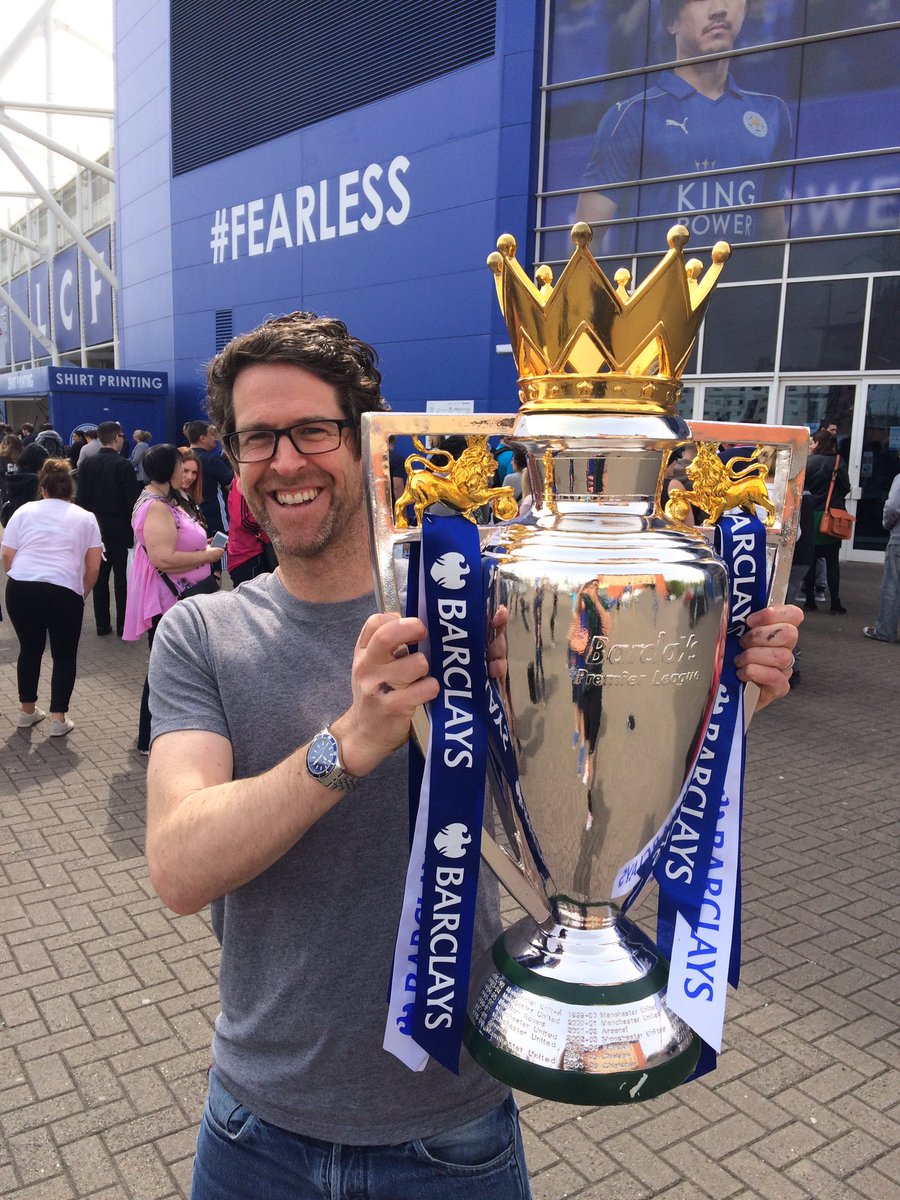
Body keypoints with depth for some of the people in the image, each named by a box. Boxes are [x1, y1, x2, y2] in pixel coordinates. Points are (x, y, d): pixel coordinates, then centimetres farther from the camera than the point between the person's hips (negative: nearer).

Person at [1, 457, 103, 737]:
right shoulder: (85, 518, 13)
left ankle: (27, 711, 32)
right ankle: (59, 718, 11)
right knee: (64, 654, 13)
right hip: (64, 591, -2)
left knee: (30, 648, 20)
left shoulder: (24, 511, 14)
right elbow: (93, 568, 8)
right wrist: (80, 594, 22)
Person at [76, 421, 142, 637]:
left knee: (100, 576, 10)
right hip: (120, 527, -5)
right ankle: (123, 625, 4)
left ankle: (102, 625, 14)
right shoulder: (123, 465, -13)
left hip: (95, 527, 5)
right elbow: (133, 498, -14)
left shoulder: (86, 464, 2)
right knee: (122, 577, 1)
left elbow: (81, 498, 5)